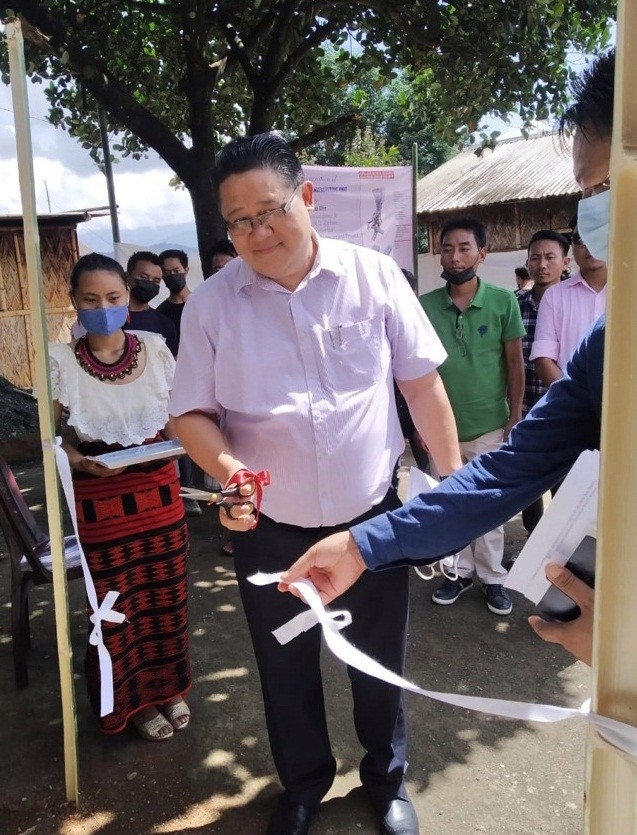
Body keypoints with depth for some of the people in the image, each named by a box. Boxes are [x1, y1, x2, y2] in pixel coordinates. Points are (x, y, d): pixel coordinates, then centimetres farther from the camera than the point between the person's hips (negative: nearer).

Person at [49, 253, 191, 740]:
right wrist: (82, 461, -23)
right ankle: (135, 699, 31)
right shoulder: (61, 361, -10)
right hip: (99, 499, -2)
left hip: (159, 490, 3)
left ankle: (170, 687, 36)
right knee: (117, 603, 9)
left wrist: (175, 439, -12)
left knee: (167, 594, 13)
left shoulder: (155, 348, -3)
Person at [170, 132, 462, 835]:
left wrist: (455, 480, -1)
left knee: (379, 664, 19)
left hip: (372, 517, 0)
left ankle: (386, 779, 48)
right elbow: (191, 413, -4)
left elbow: (421, 383, -3)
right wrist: (227, 467, -24)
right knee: (286, 672, 20)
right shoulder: (211, 304, -7)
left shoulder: (374, 276, -8)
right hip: (270, 529, 1)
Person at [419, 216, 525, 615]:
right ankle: (460, 571, 31)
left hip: (489, 426, -2)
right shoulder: (425, 306, -5)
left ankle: (493, 576, 26)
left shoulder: (503, 302, -7)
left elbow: (515, 363, -1)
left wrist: (515, 417, -3)